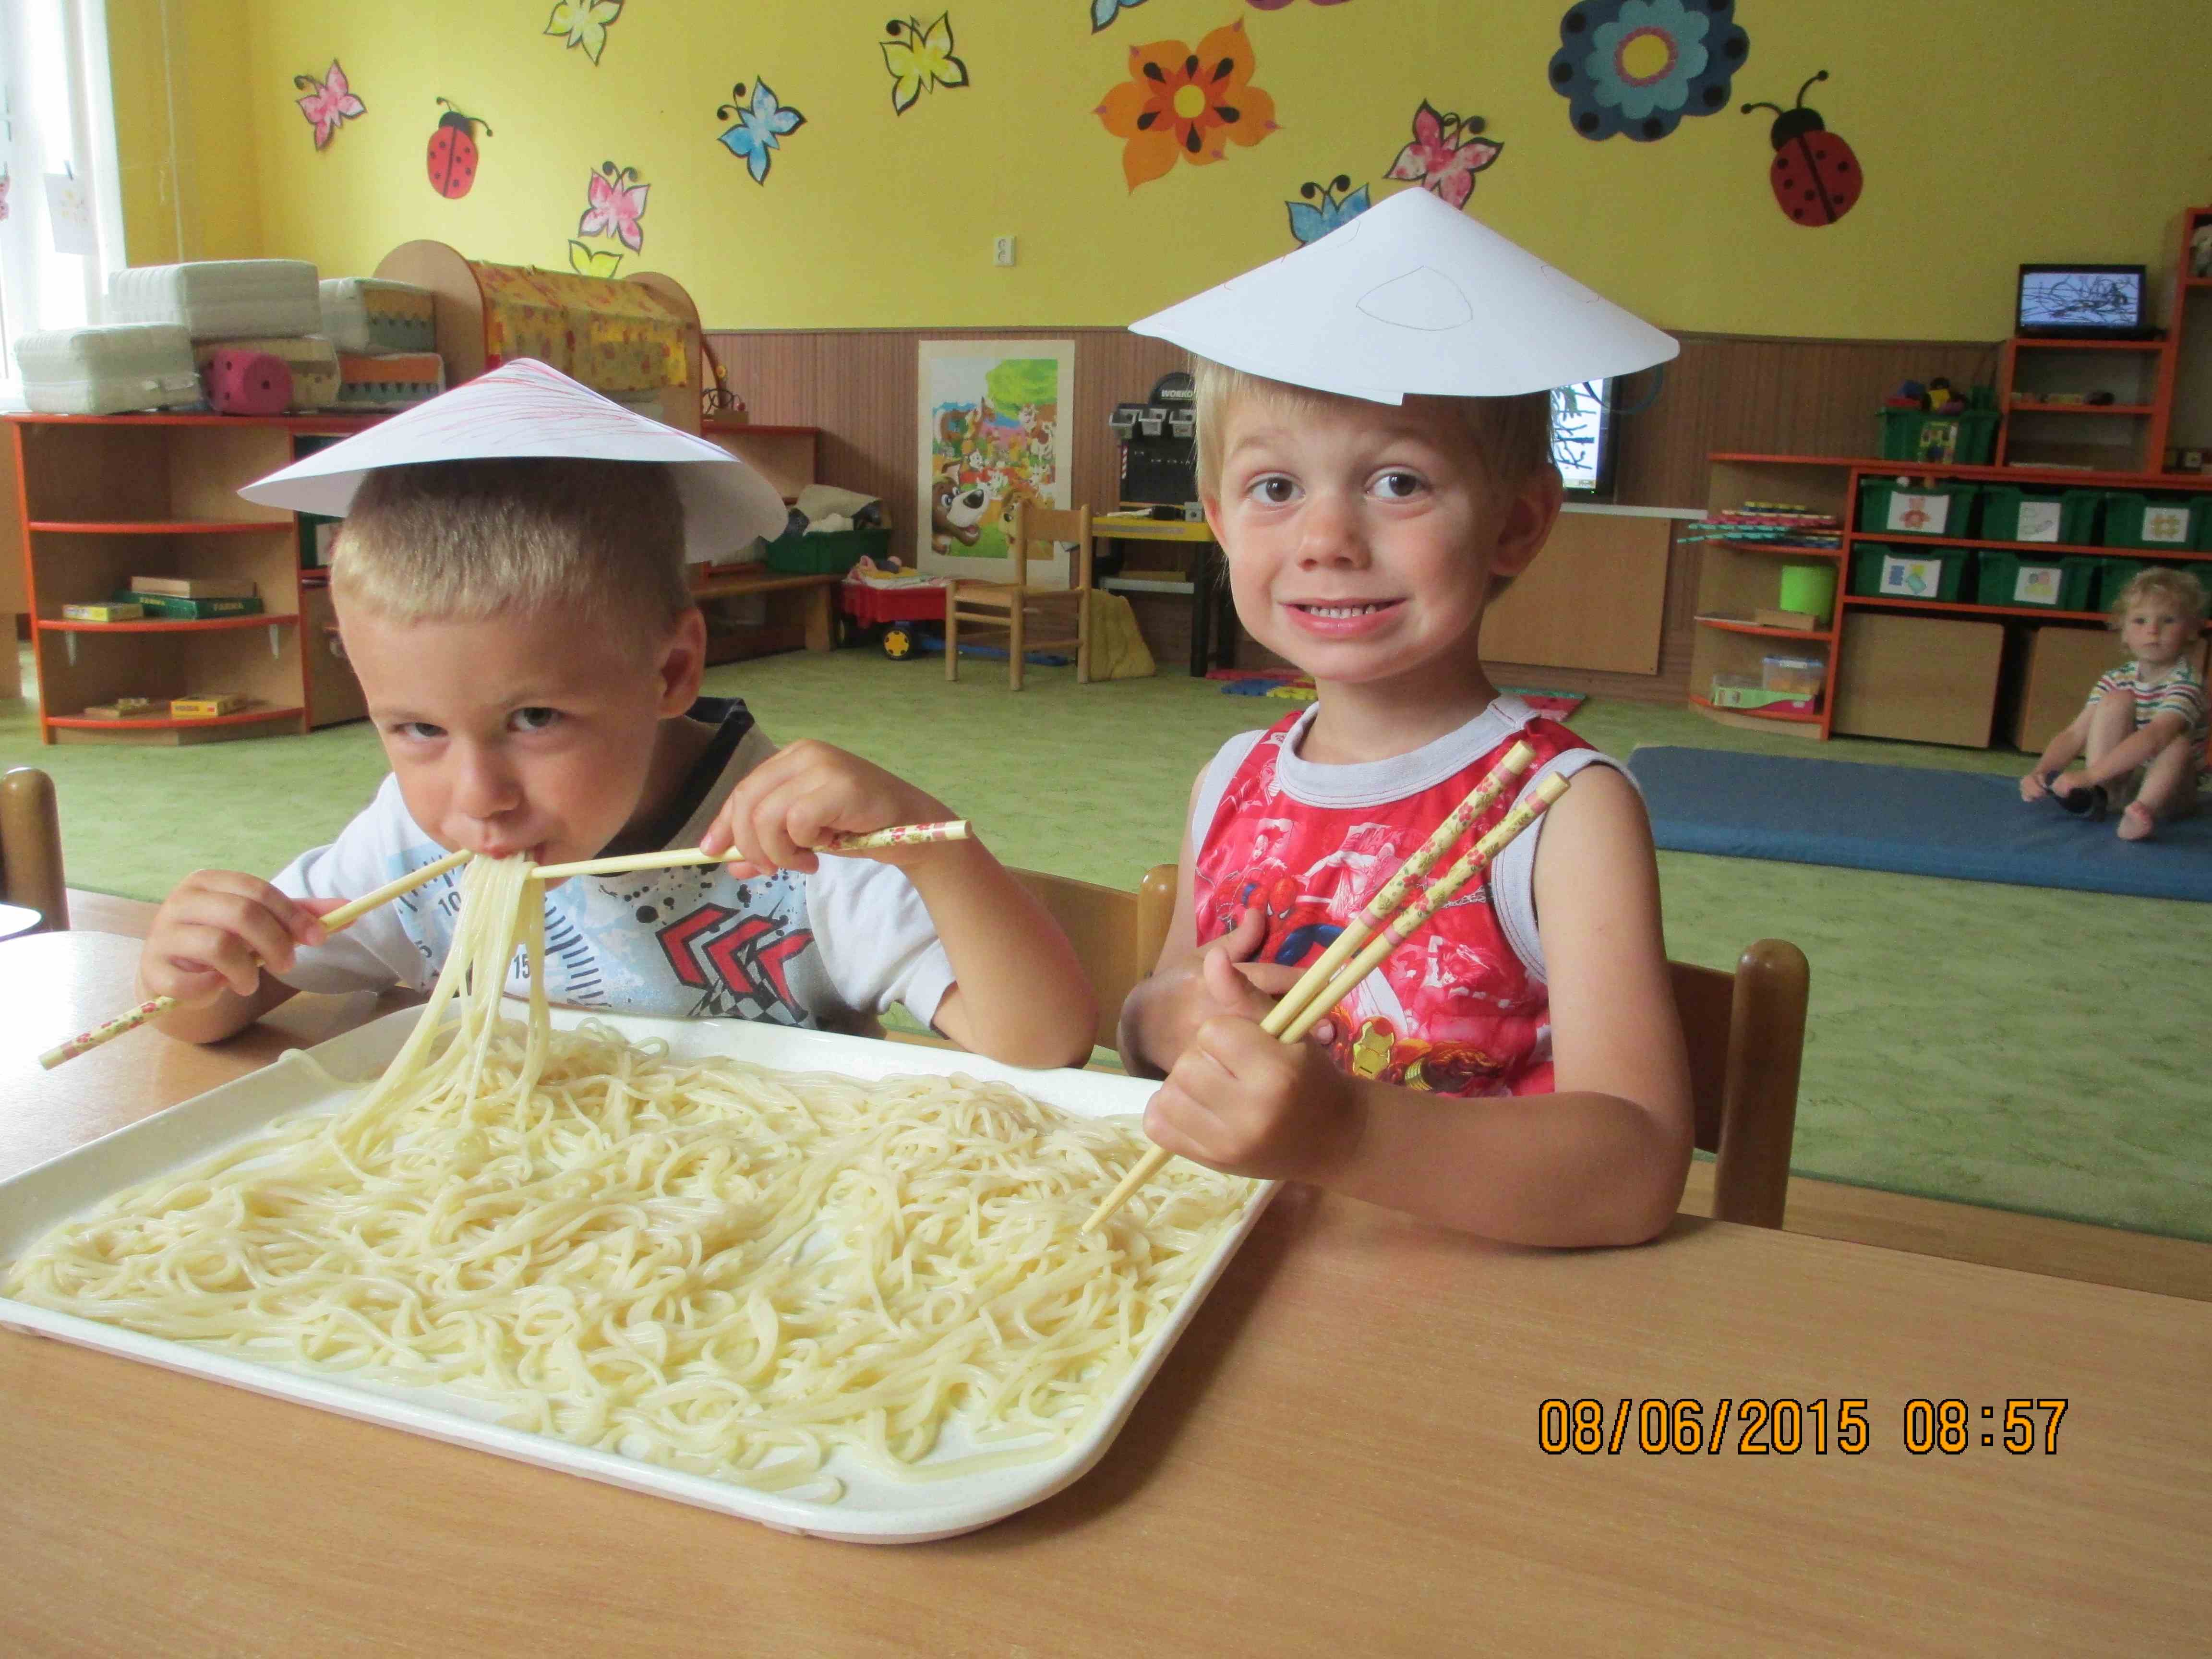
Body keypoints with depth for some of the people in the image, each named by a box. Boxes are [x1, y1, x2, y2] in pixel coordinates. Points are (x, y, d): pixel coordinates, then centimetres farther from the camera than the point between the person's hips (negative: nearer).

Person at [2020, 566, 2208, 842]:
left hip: (2169, 788, -4)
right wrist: (2039, 773, -30)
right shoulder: (2116, 680, -1)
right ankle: (2095, 795, -27)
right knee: (2115, 702, -17)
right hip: (2120, 781, 4)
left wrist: (2088, 774, -47)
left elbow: (2153, 738, -36)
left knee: (2178, 743, -33)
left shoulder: (2186, 684, -18)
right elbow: (2074, 735, -10)